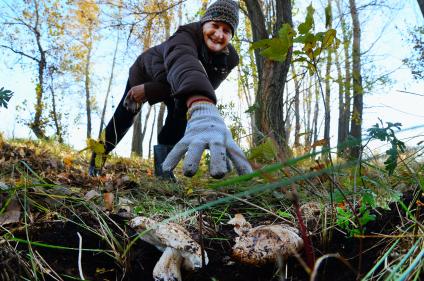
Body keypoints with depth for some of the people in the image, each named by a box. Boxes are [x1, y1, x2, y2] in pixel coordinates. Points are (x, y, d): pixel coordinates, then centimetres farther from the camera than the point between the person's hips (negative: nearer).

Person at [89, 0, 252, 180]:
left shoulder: (229, 59, -28)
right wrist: (204, 110, -86)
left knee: (183, 107, -28)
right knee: (123, 119, 1)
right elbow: (183, 62, -65)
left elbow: (205, 86, -35)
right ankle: (98, 158, 30)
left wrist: (148, 90, -41)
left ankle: (163, 164, -15)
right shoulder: (186, 35, -42)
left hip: (172, 83, 3)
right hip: (145, 72, -3)